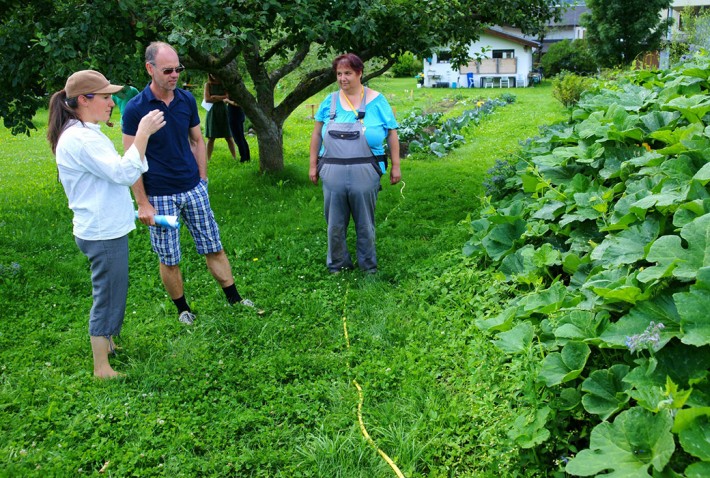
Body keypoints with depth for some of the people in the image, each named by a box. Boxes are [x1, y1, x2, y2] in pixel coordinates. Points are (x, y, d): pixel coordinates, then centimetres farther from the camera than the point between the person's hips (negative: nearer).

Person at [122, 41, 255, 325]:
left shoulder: (187, 100, 1)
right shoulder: (135, 109, -11)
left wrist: (202, 179, 7)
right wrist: (142, 203, -11)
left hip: (194, 190, 4)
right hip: (160, 196, -3)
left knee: (214, 248, 10)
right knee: (169, 259, 7)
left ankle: (234, 299, 22)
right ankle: (183, 310, 25)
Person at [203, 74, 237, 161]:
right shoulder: (208, 85, 5)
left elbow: (228, 97, -7)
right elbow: (207, 99, -7)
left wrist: (215, 97, -12)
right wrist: (222, 97, -8)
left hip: (223, 111, 0)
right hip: (212, 112, 0)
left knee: (228, 137, 1)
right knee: (211, 138, 0)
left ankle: (235, 157, 7)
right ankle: (208, 159, 5)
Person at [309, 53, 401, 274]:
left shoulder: (376, 101, 1)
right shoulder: (330, 101, 7)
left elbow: (392, 134, 4)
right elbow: (317, 134, 13)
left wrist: (395, 166, 1)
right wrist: (313, 165, 10)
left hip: (364, 174, -2)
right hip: (333, 173, 2)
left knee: (365, 223, 10)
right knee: (335, 224, 10)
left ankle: (368, 266, 27)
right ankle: (337, 264, 29)